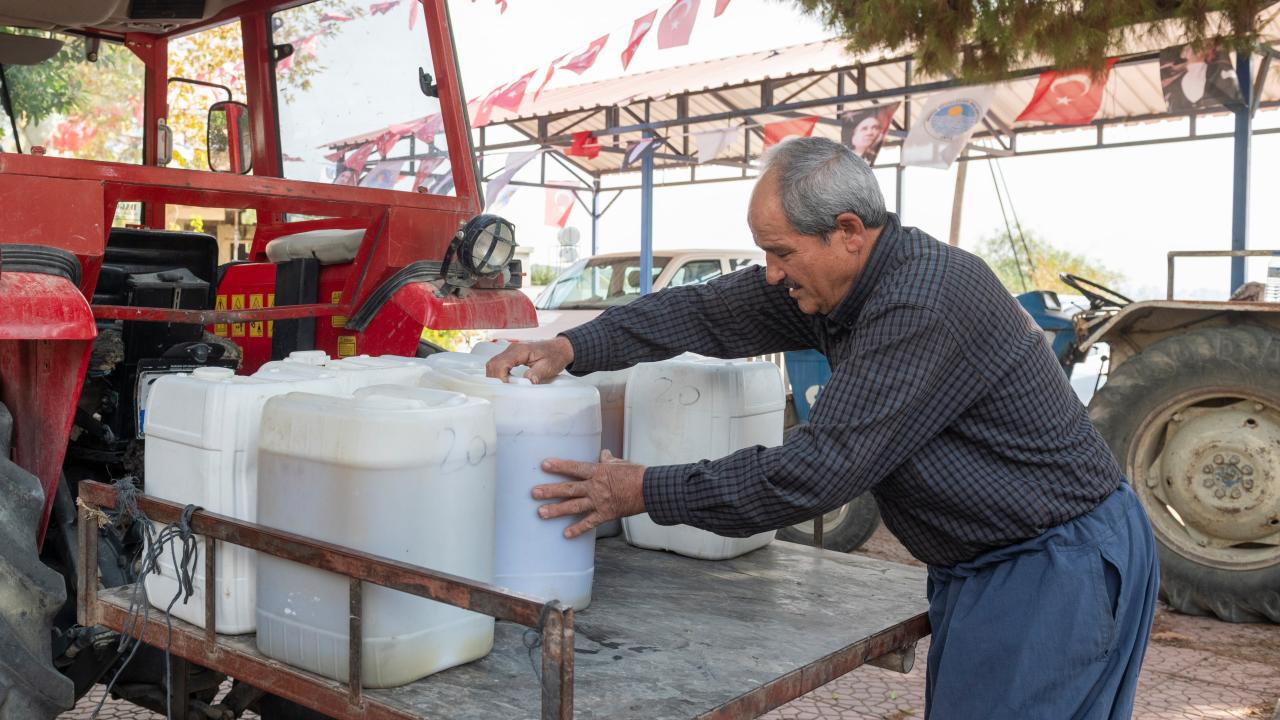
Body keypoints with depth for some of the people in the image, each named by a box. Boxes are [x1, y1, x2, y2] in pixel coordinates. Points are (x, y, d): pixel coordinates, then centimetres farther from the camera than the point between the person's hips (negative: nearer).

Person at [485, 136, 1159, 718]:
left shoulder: (926, 300, -29)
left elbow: (818, 470, -29)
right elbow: (704, 311, 3)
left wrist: (644, 492, -22)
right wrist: (572, 347, -9)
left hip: (1062, 566, -9)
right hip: (983, 562, 9)